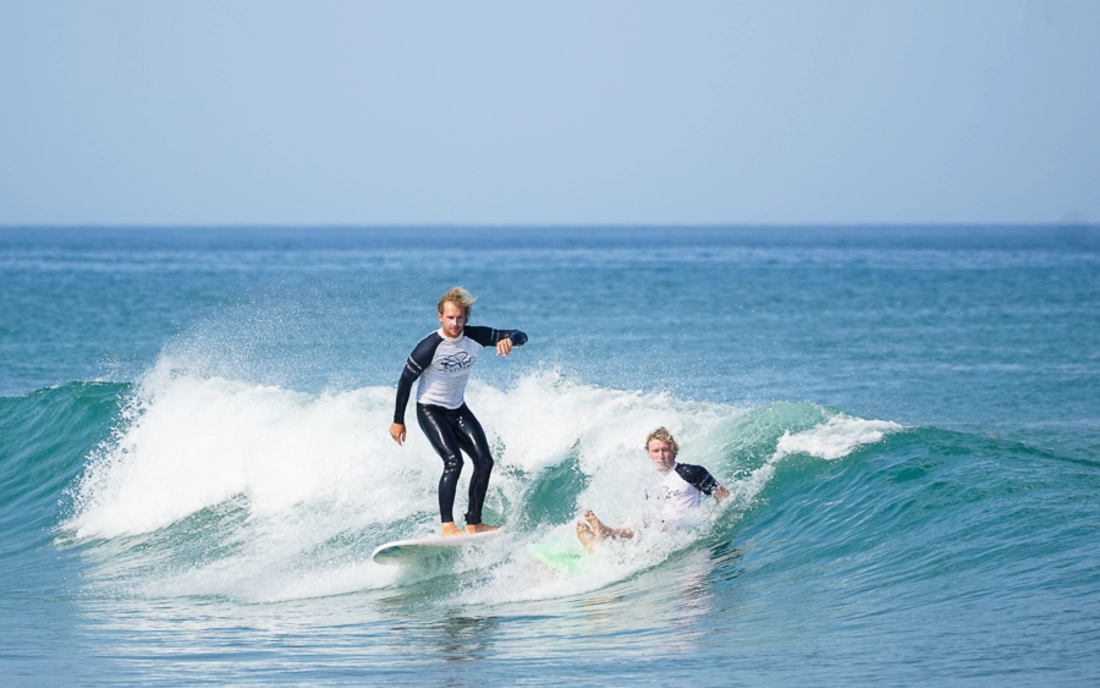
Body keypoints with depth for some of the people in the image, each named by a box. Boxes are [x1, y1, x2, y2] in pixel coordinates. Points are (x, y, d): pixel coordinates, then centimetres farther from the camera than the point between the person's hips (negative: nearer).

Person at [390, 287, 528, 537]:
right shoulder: (429, 347, -24)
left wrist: (509, 340, -35)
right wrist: (398, 421, -8)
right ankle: (447, 525, -22)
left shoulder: (475, 337, -12)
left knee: (484, 461, -3)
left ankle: (474, 523, 7)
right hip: (430, 410, -6)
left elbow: (520, 336, -9)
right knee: (453, 461, -22)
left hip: (458, 410, 6)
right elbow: (406, 380, -13)